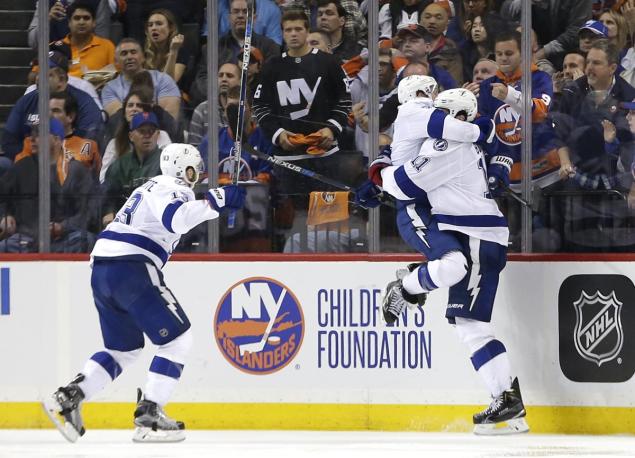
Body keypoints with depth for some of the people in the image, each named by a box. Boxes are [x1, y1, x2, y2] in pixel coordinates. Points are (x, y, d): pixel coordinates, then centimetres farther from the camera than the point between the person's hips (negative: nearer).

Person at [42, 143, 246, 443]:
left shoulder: (151, 188, 27)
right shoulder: (173, 189, -5)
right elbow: (176, 218, -25)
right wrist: (214, 201, -24)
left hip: (101, 271, 10)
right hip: (132, 270, -10)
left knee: (124, 348, 19)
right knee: (177, 339, -2)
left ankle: (67, 399, 6)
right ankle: (148, 417, -7)